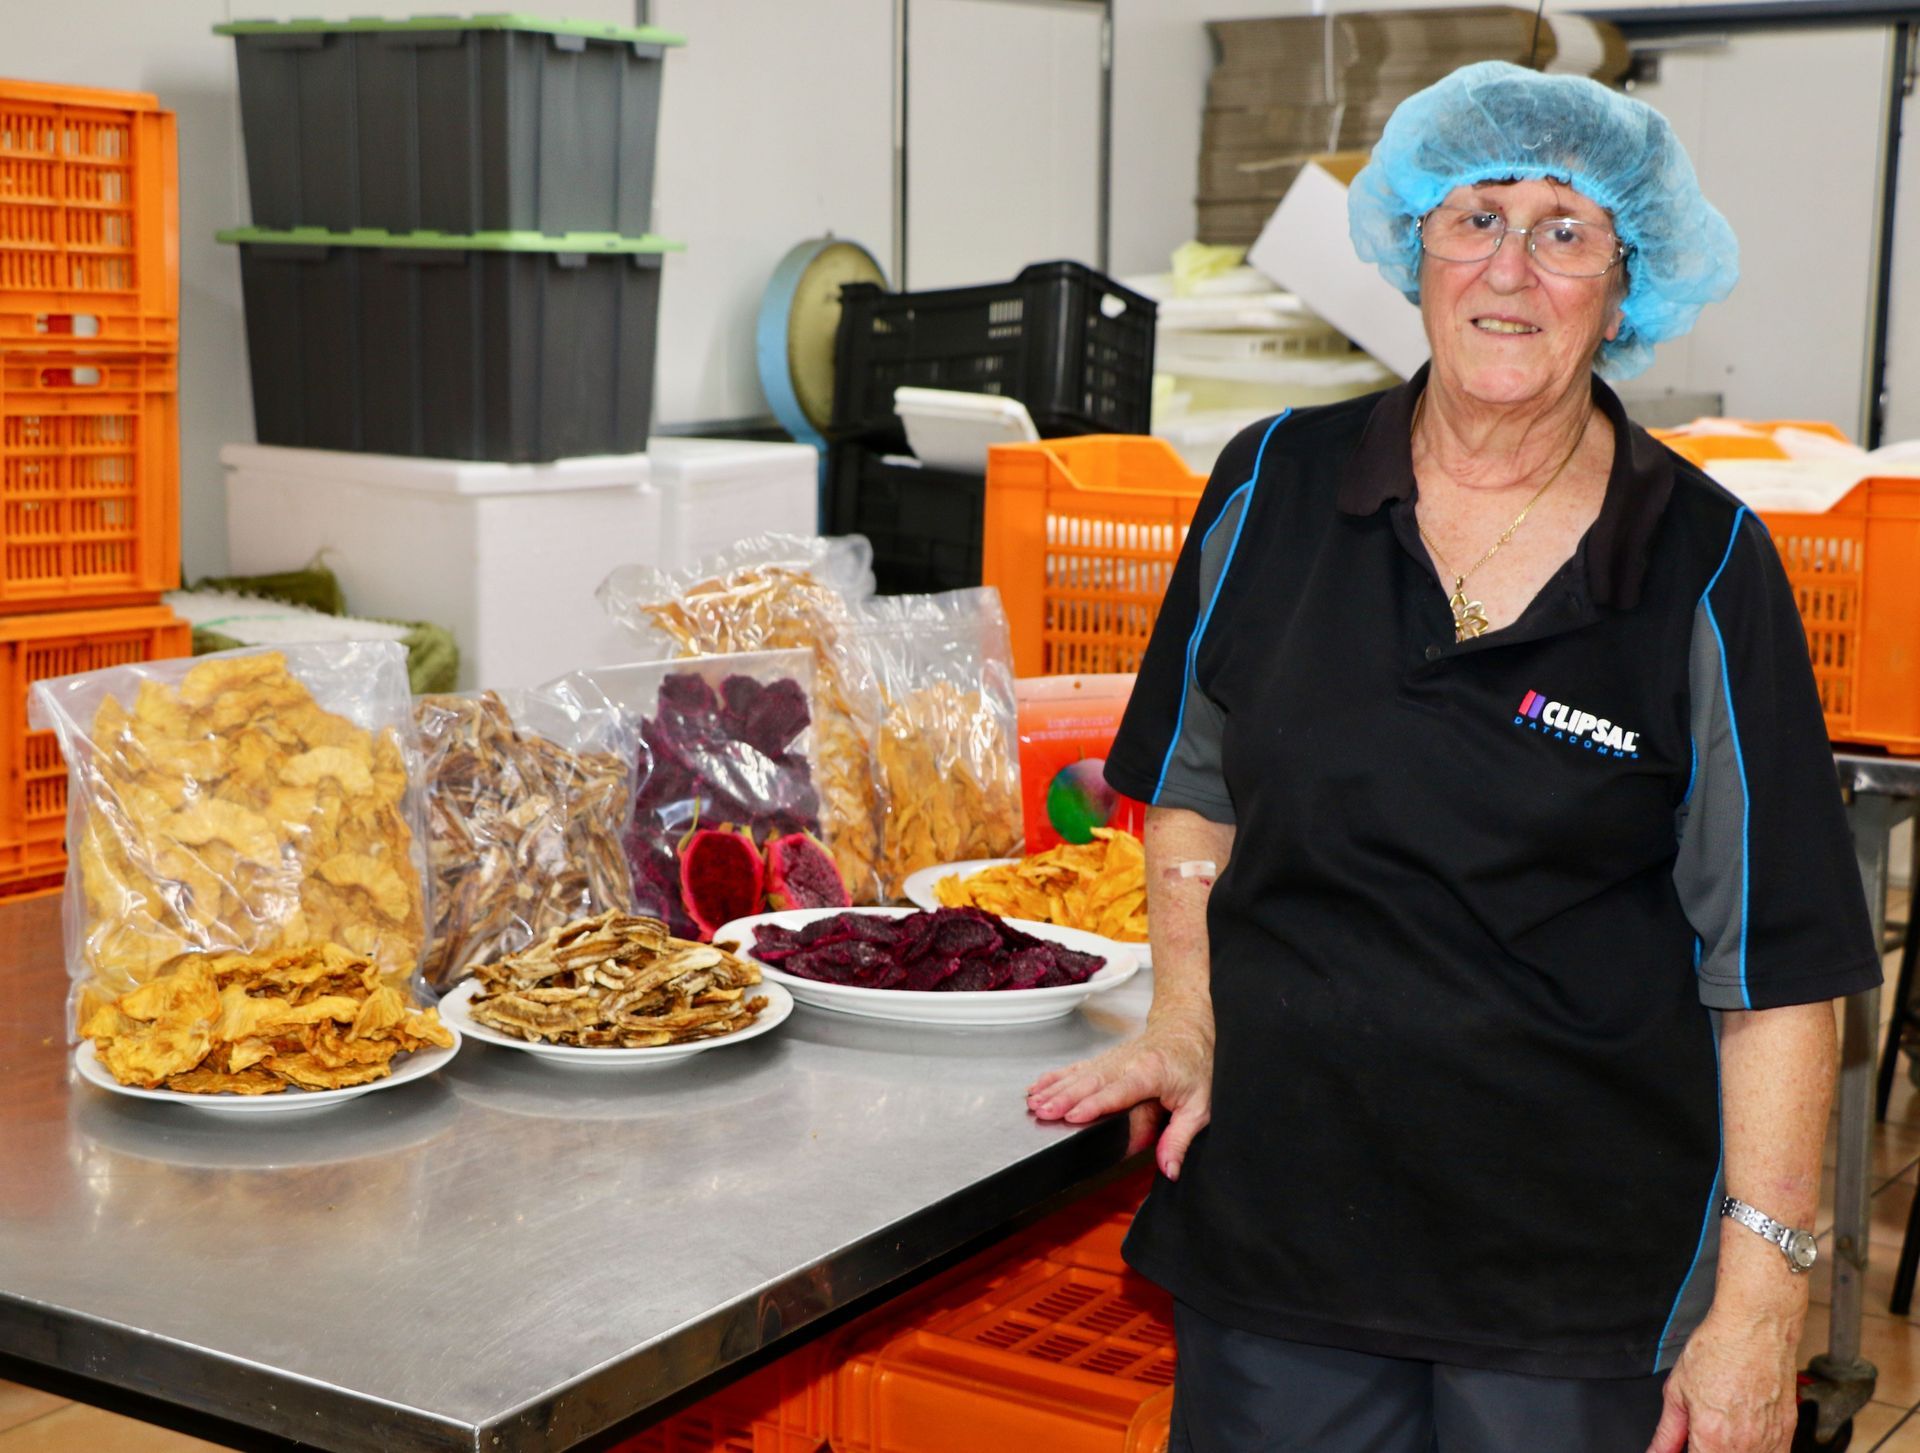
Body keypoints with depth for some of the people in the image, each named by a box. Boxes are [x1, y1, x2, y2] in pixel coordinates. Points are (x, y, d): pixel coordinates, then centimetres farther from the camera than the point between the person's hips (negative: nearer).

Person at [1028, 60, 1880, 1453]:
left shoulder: (1706, 568, -8)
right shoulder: (1276, 489, 0)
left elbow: (1777, 966, -8)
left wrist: (1757, 1298, -12)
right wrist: (1186, 1028, 3)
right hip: (1275, 1217, 2)